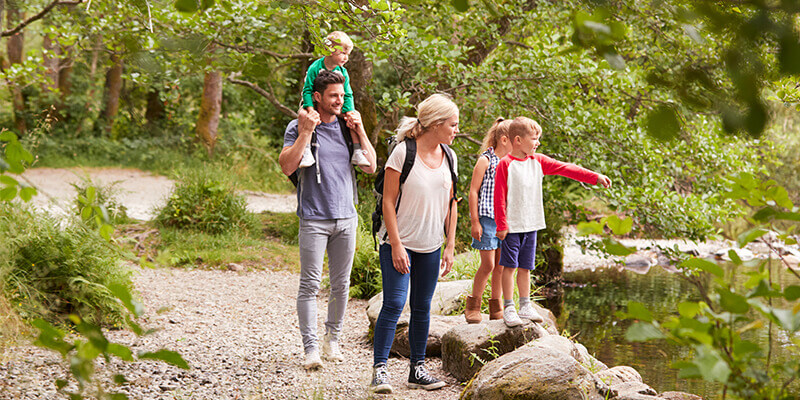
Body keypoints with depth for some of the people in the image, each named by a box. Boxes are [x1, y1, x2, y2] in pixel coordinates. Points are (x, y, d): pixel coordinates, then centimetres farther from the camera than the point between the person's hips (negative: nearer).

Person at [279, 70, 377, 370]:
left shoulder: (347, 127, 12)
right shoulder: (298, 127, -1)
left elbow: (370, 167, 10)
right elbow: (287, 166, -13)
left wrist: (360, 132, 1)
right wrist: (306, 132, -17)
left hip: (346, 218, 5)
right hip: (314, 218, -4)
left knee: (341, 284, 8)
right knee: (310, 284, -7)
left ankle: (332, 340, 21)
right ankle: (311, 348, -6)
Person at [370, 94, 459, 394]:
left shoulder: (449, 157, 7)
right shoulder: (403, 152, -11)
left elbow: (450, 203, 13)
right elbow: (388, 201, -11)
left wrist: (450, 246, 9)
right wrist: (396, 245, -15)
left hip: (430, 246, 6)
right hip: (400, 243, -6)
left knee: (422, 307, 9)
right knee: (394, 304, -12)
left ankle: (418, 369, 17)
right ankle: (379, 369, -7)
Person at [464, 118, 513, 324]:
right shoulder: (485, 160, -8)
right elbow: (473, 191, -7)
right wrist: (474, 221, -11)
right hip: (487, 218, -6)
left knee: (501, 265, 7)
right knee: (488, 264, -7)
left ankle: (496, 308, 16)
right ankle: (472, 307, 8)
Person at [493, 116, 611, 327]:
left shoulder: (538, 161, 9)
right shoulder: (505, 164, -9)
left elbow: (565, 169, 7)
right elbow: (499, 197, -10)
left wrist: (595, 177, 3)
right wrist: (501, 225, -13)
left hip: (531, 225, 6)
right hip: (512, 226, -6)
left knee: (525, 267, 11)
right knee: (509, 266, -1)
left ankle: (525, 306, 18)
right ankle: (508, 308, 6)